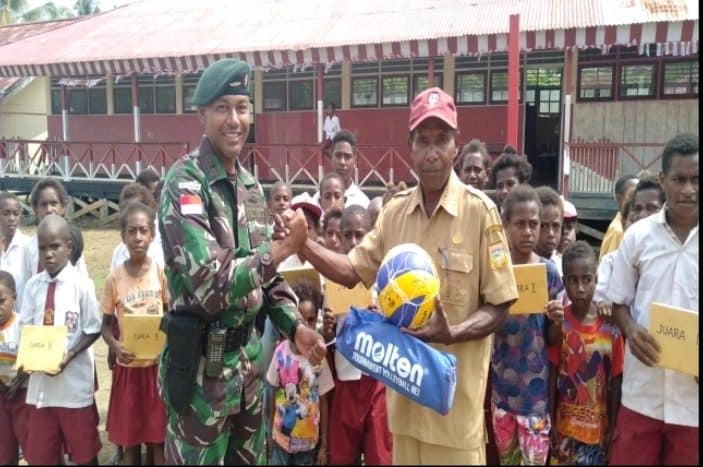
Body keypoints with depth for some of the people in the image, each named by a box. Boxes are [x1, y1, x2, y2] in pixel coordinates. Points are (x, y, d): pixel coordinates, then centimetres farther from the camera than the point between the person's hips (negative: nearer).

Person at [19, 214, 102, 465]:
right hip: (40, 381, 4)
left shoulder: (81, 284, -11)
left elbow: (93, 331, -6)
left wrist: (69, 356, -18)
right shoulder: (33, 285, 0)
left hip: (75, 381, -3)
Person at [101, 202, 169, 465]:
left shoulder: (161, 272, -6)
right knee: (129, 439, 10)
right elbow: (106, 325, 3)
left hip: (158, 364, 0)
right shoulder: (114, 278, -6)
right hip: (128, 367, 1)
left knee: (158, 437, 6)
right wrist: (115, 346, -17)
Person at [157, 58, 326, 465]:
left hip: (248, 356, 7)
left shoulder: (251, 185, 7)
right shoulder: (185, 182, -17)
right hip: (201, 363, -7)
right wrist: (285, 247, -21)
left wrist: (295, 327, 1)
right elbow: (209, 285, -26)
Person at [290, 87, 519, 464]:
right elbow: (352, 270, 10)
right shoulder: (394, 211, 4)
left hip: (454, 388, -4)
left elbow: (499, 306, -8)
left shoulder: (480, 211, -12)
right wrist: (301, 243, -4)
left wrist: (452, 333, -24)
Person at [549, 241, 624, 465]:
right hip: (564, 426, 0)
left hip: (598, 427, 1)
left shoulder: (611, 327, -8)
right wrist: (551, 422, -2)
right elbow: (552, 375, -4)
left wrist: (612, 428, 1)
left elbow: (615, 381, -2)